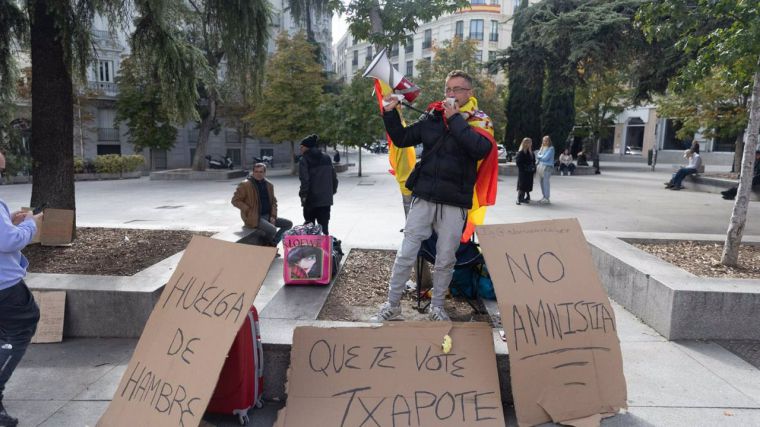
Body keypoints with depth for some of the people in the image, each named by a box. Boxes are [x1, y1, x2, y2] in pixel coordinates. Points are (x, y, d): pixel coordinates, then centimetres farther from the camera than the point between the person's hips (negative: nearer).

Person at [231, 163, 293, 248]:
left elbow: (273, 201, 16)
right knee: (272, 230, -29)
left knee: (288, 223, -1)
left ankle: (273, 243, 8)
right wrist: (250, 211, -15)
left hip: (268, 216, 7)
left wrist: (273, 216, 1)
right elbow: (235, 200, -8)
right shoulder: (245, 185, -8)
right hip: (254, 218, -7)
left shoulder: (269, 185, 10)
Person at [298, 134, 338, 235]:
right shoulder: (326, 158, 9)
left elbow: (305, 180, -18)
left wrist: (303, 195, -12)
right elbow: (334, 177, 12)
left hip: (311, 200, -4)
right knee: (324, 226, 7)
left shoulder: (304, 160, -8)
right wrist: (332, 191, 19)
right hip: (326, 199, 4)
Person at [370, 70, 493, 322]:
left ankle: (436, 307, 27)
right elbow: (401, 139, 15)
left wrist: (455, 119, -17)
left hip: (454, 203, -2)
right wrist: (390, 113, 3)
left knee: (445, 260, 8)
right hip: (424, 198, 2)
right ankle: (392, 306, 16)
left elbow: (481, 149, -21)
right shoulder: (433, 117, 8)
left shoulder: (478, 121, 1)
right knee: (405, 255, 3)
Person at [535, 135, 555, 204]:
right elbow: (537, 156, 12)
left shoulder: (551, 148, -4)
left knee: (545, 182, -9)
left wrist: (539, 156, 3)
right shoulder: (542, 148, 18)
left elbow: (545, 158, -12)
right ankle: (544, 197, 17)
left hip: (547, 167, -7)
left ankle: (546, 198, -6)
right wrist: (541, 157, -6)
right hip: (540, 166, 7)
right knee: (541, 181, 7)